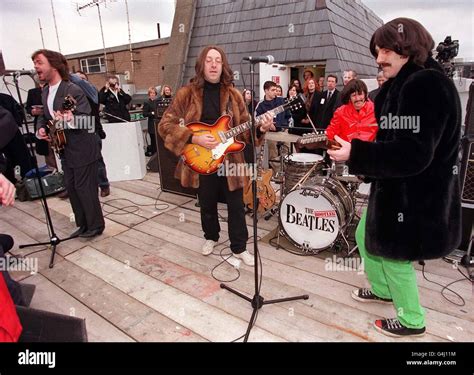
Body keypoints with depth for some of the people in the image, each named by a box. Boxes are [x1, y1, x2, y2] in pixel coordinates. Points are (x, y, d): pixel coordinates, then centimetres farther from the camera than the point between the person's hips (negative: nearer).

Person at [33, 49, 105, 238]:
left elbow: (86, 118, -23)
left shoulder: (73, 90, -16)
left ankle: (96, 226, 14)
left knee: (85, 188, -2)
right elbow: (44, 116, 20)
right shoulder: (45, 92, 11)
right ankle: (83, 224, 28)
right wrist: (41, 128, 0)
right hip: (65, 150, 9)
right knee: (71, 188, 14)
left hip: (82, 150, -9)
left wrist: (71, 119, -42)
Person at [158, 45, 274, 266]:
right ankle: (211, 237, 42)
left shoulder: (233, 95, 4)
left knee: (236, 206, 6)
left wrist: (260, 129, -15)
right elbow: (165, 125, -7)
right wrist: (194, 138, -20)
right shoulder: (187, 93, -4)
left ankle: (239, 247, 25)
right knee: (207, 205, 16)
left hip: (230, 159, 1)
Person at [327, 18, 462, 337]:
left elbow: (412, 155, -29)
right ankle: (381, 289, 46)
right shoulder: (405, 83, 11)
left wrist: (355, 154, -27)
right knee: (366, 237, 22)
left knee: (393, 255, 6)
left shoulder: (427, 85, -21)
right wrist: (354, 144, 6)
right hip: (395, 189, 10)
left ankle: (412, 320, 32)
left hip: (414, 196, -10)